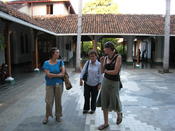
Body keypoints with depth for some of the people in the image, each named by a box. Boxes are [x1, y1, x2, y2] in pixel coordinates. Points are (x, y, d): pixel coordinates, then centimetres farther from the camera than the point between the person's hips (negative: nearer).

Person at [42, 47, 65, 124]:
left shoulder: (60, 62, 0)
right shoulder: (46, 63, -5)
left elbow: (63, 73, -11)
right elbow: (48, 74, -15)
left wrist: (52, 75, -13)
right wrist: (58, 75, -11)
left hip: (58, 84, 2)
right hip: (49, 85, -1)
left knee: (58, 100, 9)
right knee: (49, 101, 0)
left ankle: (58, 115, 26)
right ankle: (47, 117, 19)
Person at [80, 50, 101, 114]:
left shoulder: (99, 64, -9)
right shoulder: (87, 62, -5)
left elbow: (100, 74, -5)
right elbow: (83, 71, -2)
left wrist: (99, 83, -5)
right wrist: (81, 79, -11)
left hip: (95, 84, -2)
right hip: (87, 83, 2)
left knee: (93, 98, 11)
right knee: (86, 97, 12)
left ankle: (93, 109, 31)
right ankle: (86, 108, 30)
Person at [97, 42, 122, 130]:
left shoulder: (118, 57, -12)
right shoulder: (105, 58, 4)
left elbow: (115, 71, -18)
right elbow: (102, 71, 5)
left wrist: (106, 71, -5)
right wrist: (101, 63, -10)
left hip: (114, 82, -5)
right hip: (105, 81, 5)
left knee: (114, 103, 3)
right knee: (104, 103, 8)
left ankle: (119, 114, 38)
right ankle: (106, 123, 23)